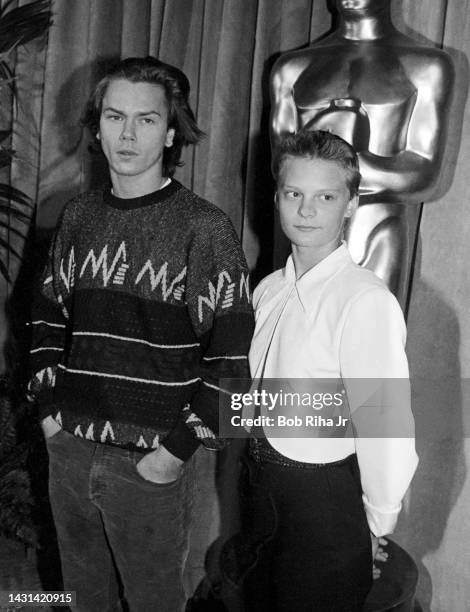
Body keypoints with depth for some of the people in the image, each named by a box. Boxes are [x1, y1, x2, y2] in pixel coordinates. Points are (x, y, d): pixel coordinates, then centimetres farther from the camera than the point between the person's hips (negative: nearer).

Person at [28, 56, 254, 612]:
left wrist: (179, 447, -15)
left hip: (150, 462, -4)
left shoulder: (203, 228, -12)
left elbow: (231, 354, -14)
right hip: (67, 449, 5)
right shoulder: (77, 216, 4)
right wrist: (48, 405, 5)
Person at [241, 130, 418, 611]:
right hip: (261, 482, 7)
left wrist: (375, 526, -11)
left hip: (323, 497, -7)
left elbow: (388, 435, -21)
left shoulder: (367, 302, -24)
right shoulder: (269, 290, 1)